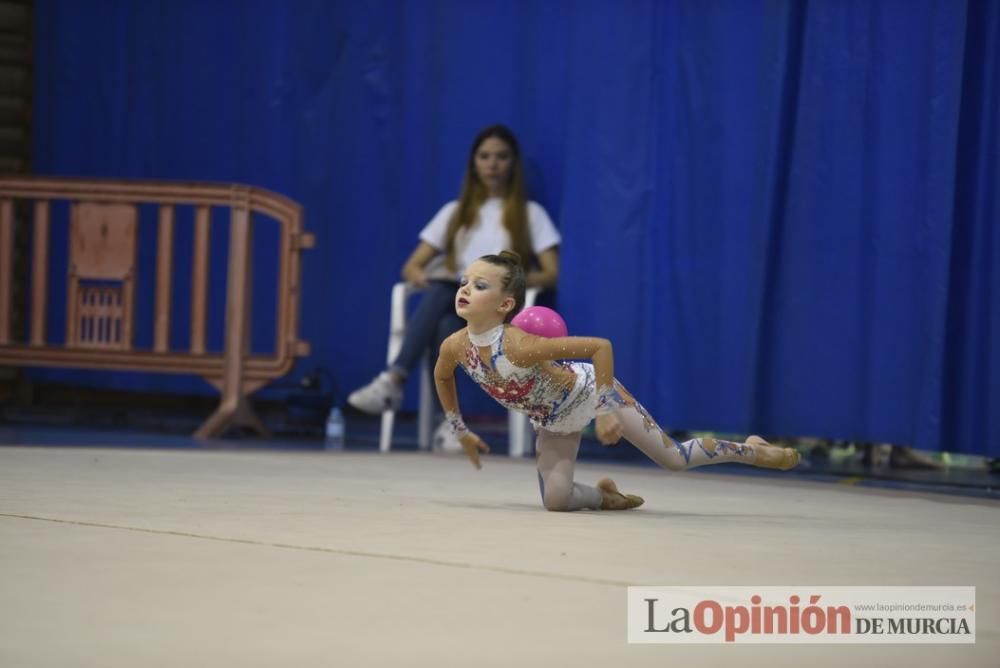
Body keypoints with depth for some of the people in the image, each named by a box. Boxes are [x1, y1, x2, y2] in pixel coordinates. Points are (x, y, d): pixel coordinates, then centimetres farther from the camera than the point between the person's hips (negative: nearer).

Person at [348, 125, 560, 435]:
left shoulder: (530, 214, 15)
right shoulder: (455, 212, 23)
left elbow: (552, 274, 4)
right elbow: (411, 267, 18)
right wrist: (431, 280, -8)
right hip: (450, 308, 3)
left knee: (442, 292, -38)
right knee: (446, 326, -39)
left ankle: (394, 381, -50)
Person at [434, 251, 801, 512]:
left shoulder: (519, 345, -39)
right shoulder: (454, 347, -22)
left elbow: (601, 346, -39)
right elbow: (442, 376, 5)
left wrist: (604, 410, -34)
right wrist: (461, 432, 8)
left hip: (592, 392, -5)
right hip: (554, 420, 5)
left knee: (675, 458, 5)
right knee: (554, 500, -4)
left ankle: (751, 450, 30)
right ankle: (604, 496, 29)